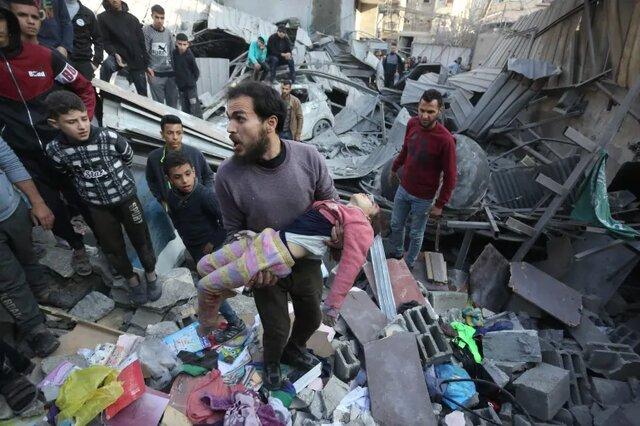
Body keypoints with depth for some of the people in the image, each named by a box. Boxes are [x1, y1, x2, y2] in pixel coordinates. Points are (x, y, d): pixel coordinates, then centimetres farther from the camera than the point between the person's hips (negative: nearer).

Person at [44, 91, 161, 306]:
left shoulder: (109, 137, -21)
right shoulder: (55, 150, -15)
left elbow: (128, 157, 1)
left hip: (126, 196, -2)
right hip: (96, 205, 2)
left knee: (140, 238, 11)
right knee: (112, 247, 12)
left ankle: (151, 274, 34)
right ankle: (132, 279, 36)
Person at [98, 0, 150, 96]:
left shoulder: (132, 19, 13)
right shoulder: (103, 18, 4)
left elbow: (141, 42, 14)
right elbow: (105, 41, -1)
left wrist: (146, 64, 9)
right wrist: (115, 54, -21)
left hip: (136, 61, 3)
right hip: (119, 56, -3)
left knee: (142, 93, 2)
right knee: (107, 65, -37)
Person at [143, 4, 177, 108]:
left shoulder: (168, 33, 12)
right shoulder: (146, 31, -1)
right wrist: (147, 68, -19)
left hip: (170, 73, 4)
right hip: (155, 74, -4)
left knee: (173, 102, 9)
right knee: (159, 103, -3)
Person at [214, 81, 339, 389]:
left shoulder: (309, 157, -22)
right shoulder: (228, 175, -24)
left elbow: (329, 197, -4)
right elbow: (235, 231, -9)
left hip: (306, 261, 3)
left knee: (311, 317, 25)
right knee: (276, 329, 17)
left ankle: (293, 349, 61)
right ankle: (272, 363, 55)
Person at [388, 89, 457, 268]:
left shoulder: (445, 140, -27)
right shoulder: (412, 123, -10)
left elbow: (450, 176, -18)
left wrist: (440, 204, -13)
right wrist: (395, 167, 22)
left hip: (423, 197, -5)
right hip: (403, 188, 5)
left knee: (416, 234, 16)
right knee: (396, 225, 22)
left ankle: (408, 264, 40)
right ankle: (396, 254, 48)